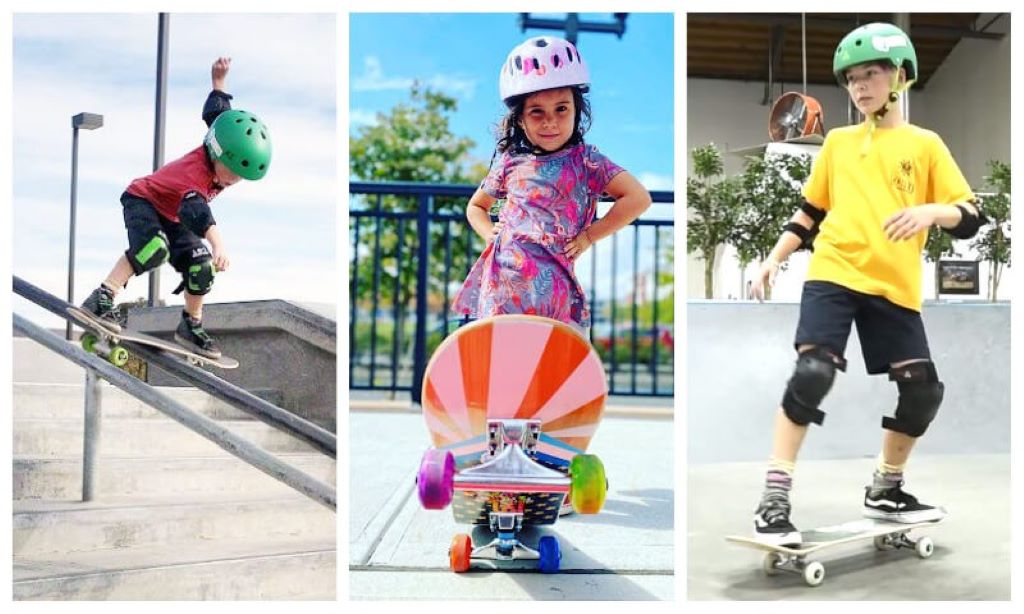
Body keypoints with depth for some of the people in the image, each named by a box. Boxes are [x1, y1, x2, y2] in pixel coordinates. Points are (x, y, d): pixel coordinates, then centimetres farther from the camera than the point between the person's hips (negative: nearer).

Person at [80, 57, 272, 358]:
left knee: (202, 266, -6)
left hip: (173, 218, 8)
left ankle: (192, 327, 11)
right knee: (155, 248, -38)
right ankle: (101, 299, -37)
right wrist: (217, 242, -75)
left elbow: (217, 111, 4)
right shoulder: (194, 172, -40)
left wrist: (219, 79, 6)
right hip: (142, 200, -8)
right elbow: (195, 209, -59)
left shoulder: (226, 145, -15)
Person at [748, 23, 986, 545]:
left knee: (923, 390, 0)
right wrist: (774, 259, 11)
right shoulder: (837, 142, 12)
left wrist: (931, 211, -20)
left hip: (894, 286, 1)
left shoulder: (925, 144, 7)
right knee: (812, 374, -20)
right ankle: (773, 501, -15)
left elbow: (970, 217, 1)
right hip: (832, 273, -1)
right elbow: (810, 212, 19)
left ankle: (885, 490, 23)